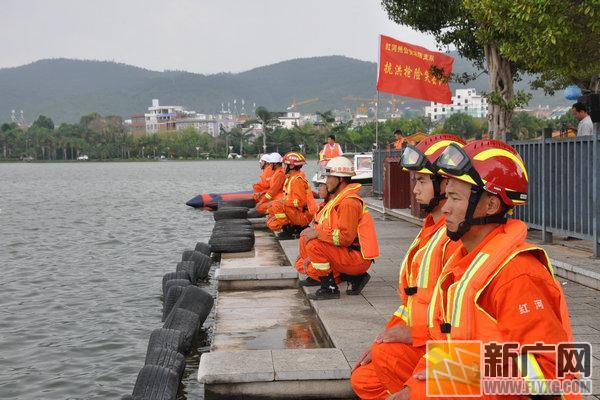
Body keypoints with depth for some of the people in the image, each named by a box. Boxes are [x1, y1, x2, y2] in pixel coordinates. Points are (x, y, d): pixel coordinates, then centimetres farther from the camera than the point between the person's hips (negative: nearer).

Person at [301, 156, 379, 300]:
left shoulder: (349, 202, -19)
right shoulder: (338, 199, 15)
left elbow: (346, 237, -25)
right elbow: (332, 230, 18)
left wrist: (318, 233, -21)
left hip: (357, 258, -11)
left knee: (314, 245, -23)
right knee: (312, 269, 16)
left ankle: (330, 289, -10)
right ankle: (355, 279, 13)